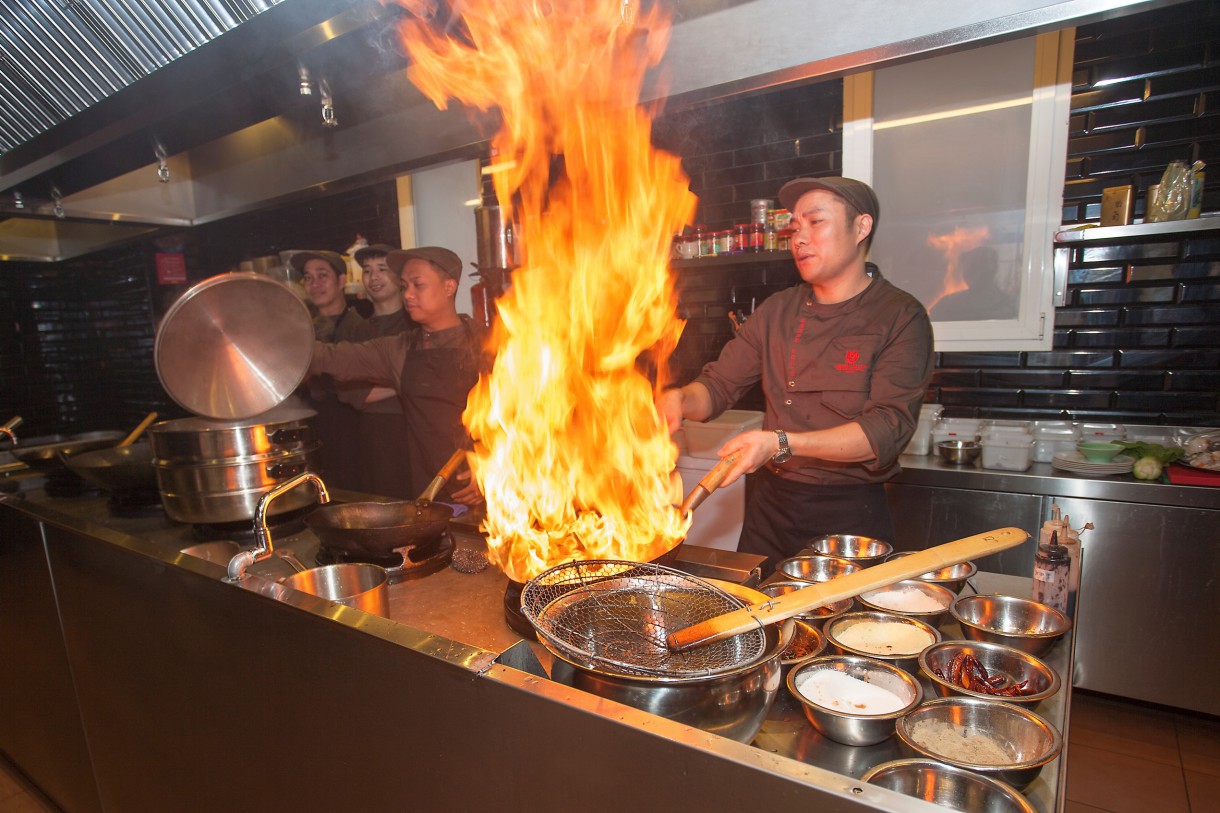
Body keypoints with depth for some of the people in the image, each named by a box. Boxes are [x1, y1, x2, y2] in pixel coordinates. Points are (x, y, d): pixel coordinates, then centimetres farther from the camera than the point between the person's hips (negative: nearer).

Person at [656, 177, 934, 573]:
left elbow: (887, 430, -18)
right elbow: (719, 385, 6)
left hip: (849, 514, -4)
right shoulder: (778, 311, 5)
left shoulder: (901, 317, -9)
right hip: (769, 505, 4)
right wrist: (679, 399, -16)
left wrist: (782, 444, -28)